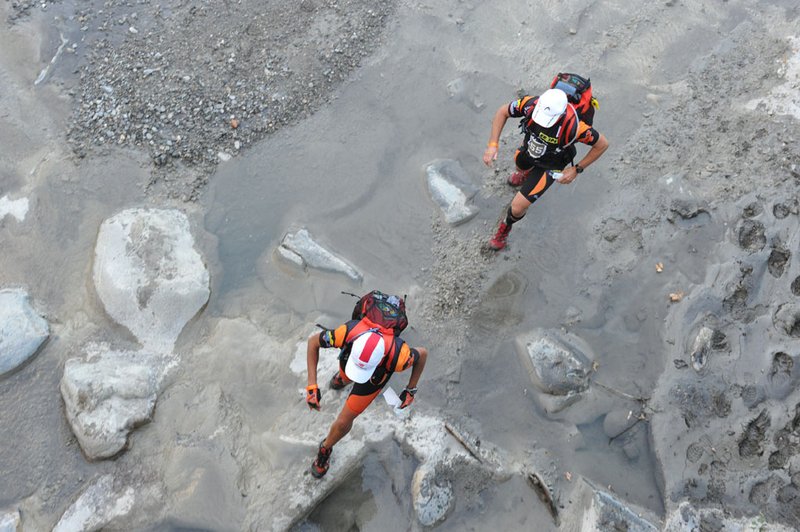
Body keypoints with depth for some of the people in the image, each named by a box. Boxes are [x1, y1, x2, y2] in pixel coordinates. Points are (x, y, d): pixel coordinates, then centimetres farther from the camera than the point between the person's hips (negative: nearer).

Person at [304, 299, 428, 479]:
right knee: (347, 376, 38)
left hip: (373, 380, -1)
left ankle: (325, 448, 40)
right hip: (348, 359, 1)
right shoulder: (349, 332, -48)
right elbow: (313, 342, -28)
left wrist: (411, 390, -12)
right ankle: (343, 376, 76)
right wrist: (312, 385, -33)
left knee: (343, 422, 7)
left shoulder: (397, 356, -48)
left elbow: (422, 353, -22)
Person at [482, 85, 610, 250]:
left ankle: (505, 228, 32)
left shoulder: (573, 126, -44)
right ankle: (525, 174, 78)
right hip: (529, 148, 4)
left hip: (550, 165, -4)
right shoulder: (532, 104, -36)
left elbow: (602, 144, -25)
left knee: (517, 207, -4)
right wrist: (492, 145, -25)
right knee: (521, 167, 38)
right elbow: (503, 112, -16)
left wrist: (576, 170, -18)